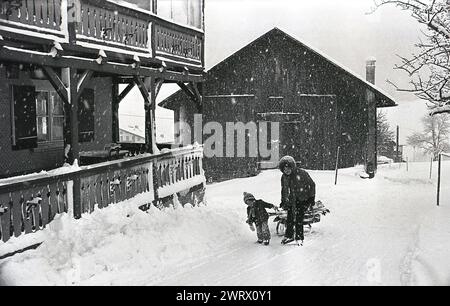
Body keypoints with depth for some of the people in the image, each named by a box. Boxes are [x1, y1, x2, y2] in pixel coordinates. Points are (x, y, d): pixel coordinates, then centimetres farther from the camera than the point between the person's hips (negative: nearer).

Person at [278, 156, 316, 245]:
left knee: (298, 217, -13)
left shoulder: (301, 173, -19)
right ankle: (289, 236, 16)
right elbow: (284, 190, 16)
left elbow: (312, 184, -8)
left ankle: (299, 237, -1)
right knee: (290, 217, -1)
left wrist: (312, 197, -7)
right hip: (293, 199, 5)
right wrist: (283, 201, 15)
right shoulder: (284, 177, -2)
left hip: (305, 198, -5)